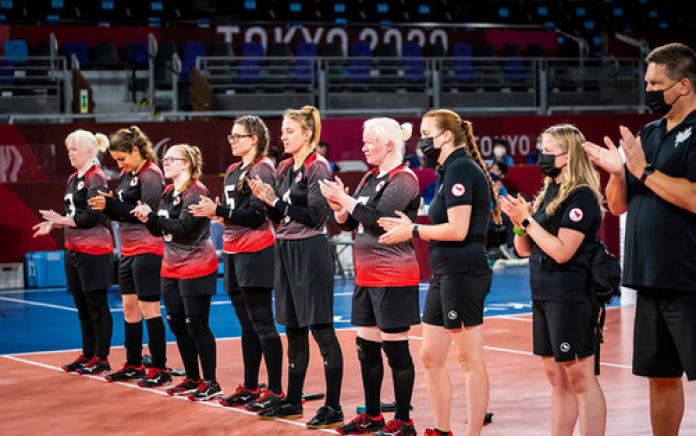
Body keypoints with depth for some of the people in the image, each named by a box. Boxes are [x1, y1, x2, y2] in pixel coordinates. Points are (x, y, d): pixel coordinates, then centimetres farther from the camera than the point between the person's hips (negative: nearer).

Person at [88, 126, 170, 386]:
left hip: (147, 250, -9)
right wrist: (105, 206, -4)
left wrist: (111, 205, -18)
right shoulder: (127, 174, 13)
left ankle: (160, 368, 1)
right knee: (129, 307, 13)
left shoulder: (150, 175, -13)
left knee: (148, 308, -5)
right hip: (128, 250, 9)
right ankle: (134, 365, 23)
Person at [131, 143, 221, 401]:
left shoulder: (195, 192, -13)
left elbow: (183, 227, -22)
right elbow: (160, 230, 14)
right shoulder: (169, 192, 13)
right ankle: (192, 379, 20)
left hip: (195, 268, -9)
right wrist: (147, 219, -6)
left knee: (197, 326, -6)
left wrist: (151, 215, -24)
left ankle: (211, 383, 1)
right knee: (176, 324, 10)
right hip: (171, 268, 9)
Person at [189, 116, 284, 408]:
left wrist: (218, 211, -19)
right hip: (234, 252, 9)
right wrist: (216, 213, 3)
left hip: (255, 251, -9)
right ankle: (250, 387, 20)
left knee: (262, 324, -6)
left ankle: (276, 390, -3)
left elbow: (257, 215, -18)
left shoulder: (262, 169, -10)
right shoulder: (233, 170, 15)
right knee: (247, 325, 13)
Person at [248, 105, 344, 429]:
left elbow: (314, 215, -17)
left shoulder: (318, 167, -10)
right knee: (293, 330, 14)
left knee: (321, 329, -6)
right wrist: (266, 200, -3)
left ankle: (333, 407, -3)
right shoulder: (285, 168, 13)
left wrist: (276, 201, -15)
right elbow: (279, 217, 15)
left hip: (311, 251, -8)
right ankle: (292, 401, 22)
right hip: (285, 250, 8)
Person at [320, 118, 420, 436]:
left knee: (395, 347, -3)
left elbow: (379, 219, -21)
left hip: (393, 277, -9)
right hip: (366, 275, 9)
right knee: (367, 347, 13)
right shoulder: (370, 179, 13)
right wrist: (338, 207, -3)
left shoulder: (403, 179, -11)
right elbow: (350, 222, 16)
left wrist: (346, 200, -15)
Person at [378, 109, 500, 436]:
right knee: (431, 357, 12)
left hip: (463, 272, -10)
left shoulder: (460, 169, -13)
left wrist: (413, 231, -9)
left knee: (469, 359, -4)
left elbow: (457, 230, -19)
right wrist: (410, 227, 10)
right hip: (445, 274, 10)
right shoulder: (450, 171, 18)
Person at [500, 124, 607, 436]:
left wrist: (528, 220, -15)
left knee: (581, 379, -6)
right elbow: (525, 249, 16)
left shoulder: (581, 197, -12)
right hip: (543, 296, 9)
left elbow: (562, 251, -20)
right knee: (557, 380, 12)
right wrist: (518, 221, -2)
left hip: (571, 298, -9)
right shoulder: (548, 193, 13)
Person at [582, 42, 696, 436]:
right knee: (661, 375, 13)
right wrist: (617, 172, -3)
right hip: (650, 280, 7)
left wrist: (644, 170, -16)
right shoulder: (647, 134, 14)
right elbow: (618, 206, 17)